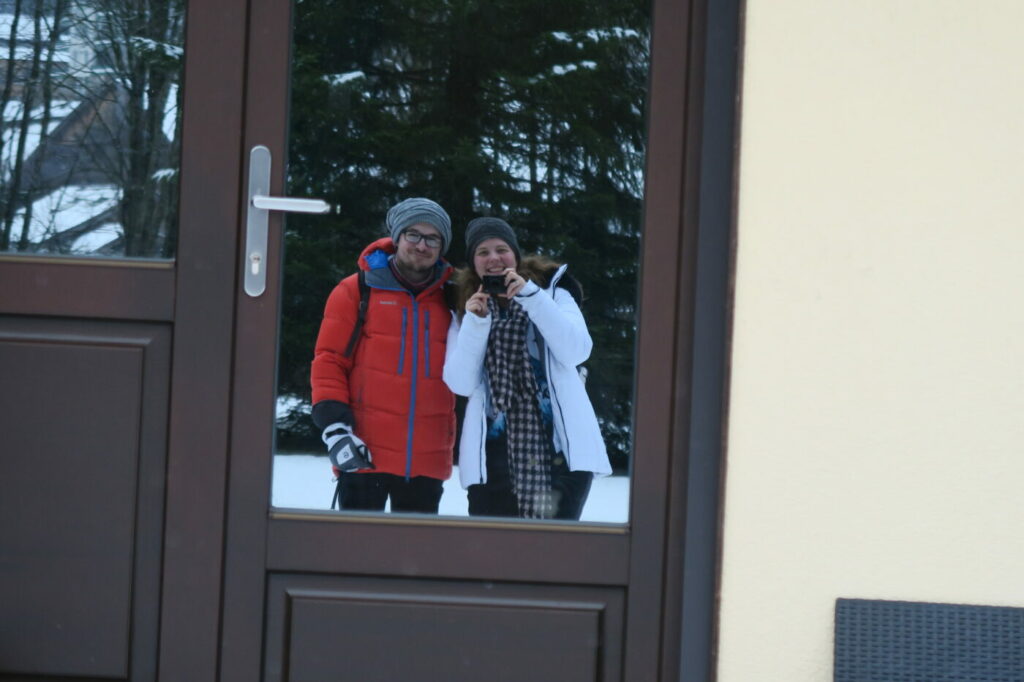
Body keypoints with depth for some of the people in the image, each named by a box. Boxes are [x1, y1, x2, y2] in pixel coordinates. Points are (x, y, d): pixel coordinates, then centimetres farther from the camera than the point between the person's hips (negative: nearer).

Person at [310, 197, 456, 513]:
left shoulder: (448, 300, 11)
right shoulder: (357, 291, 2)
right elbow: (328, 361, -1)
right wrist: (335, 428, -11)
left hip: (428, 461, 3)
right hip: (365, 453, -3)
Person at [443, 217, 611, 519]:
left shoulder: (552, 292, 11)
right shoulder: (465, 308, 15)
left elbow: (577, 352, -8)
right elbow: (460, 384, 2)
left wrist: (531, 296, -13)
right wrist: (474, 324, -9)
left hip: (561, 448, -1)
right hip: (493, 453, 1)